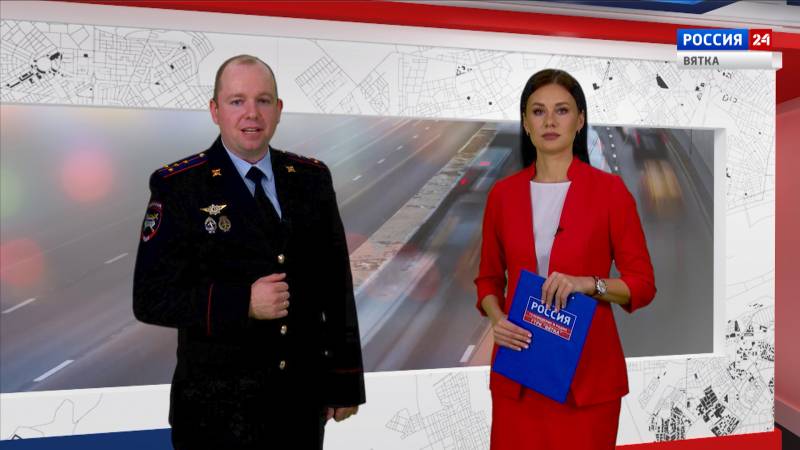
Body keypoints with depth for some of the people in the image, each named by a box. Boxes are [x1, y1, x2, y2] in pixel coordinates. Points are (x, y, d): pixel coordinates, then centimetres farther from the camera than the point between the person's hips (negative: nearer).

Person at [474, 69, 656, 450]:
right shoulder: (503, 193, 3)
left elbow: (642, 283, -3)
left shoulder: (609, 190, -5)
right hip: (518, 366, 2)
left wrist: (589, 283, -20)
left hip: (587, 368, -2)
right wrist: (496, 318, -8)